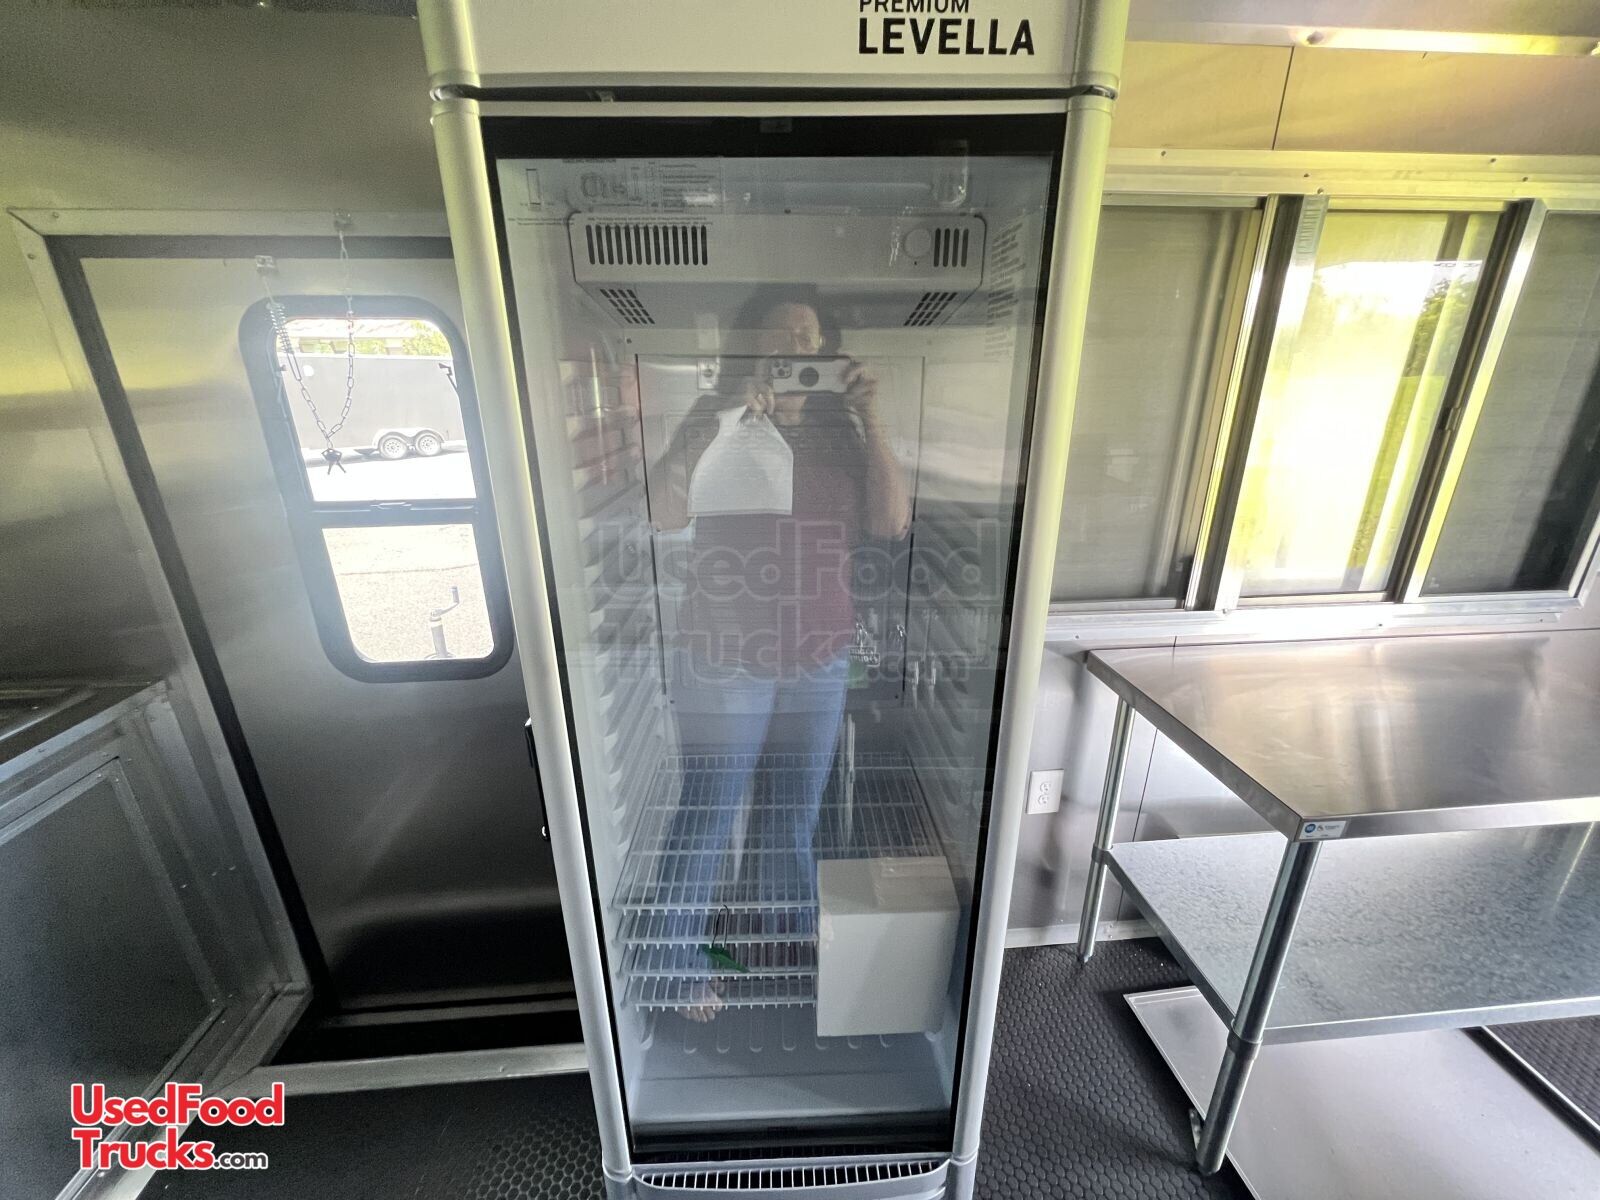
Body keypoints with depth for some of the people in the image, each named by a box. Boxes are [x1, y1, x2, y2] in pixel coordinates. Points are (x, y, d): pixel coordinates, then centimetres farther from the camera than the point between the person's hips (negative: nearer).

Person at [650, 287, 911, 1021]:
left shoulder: (839, 429, 4)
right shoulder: (712, 418, -3)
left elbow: (893, 523, -5)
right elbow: (665, 515, -17)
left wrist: (870, 419, -12)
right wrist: (725, 419, -24)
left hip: (822, 660, 3)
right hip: (727, 662, -3)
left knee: (796, 815, 20)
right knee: (709, 817, 11)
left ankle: (791, 941, 46)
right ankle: (688, 957, 38)